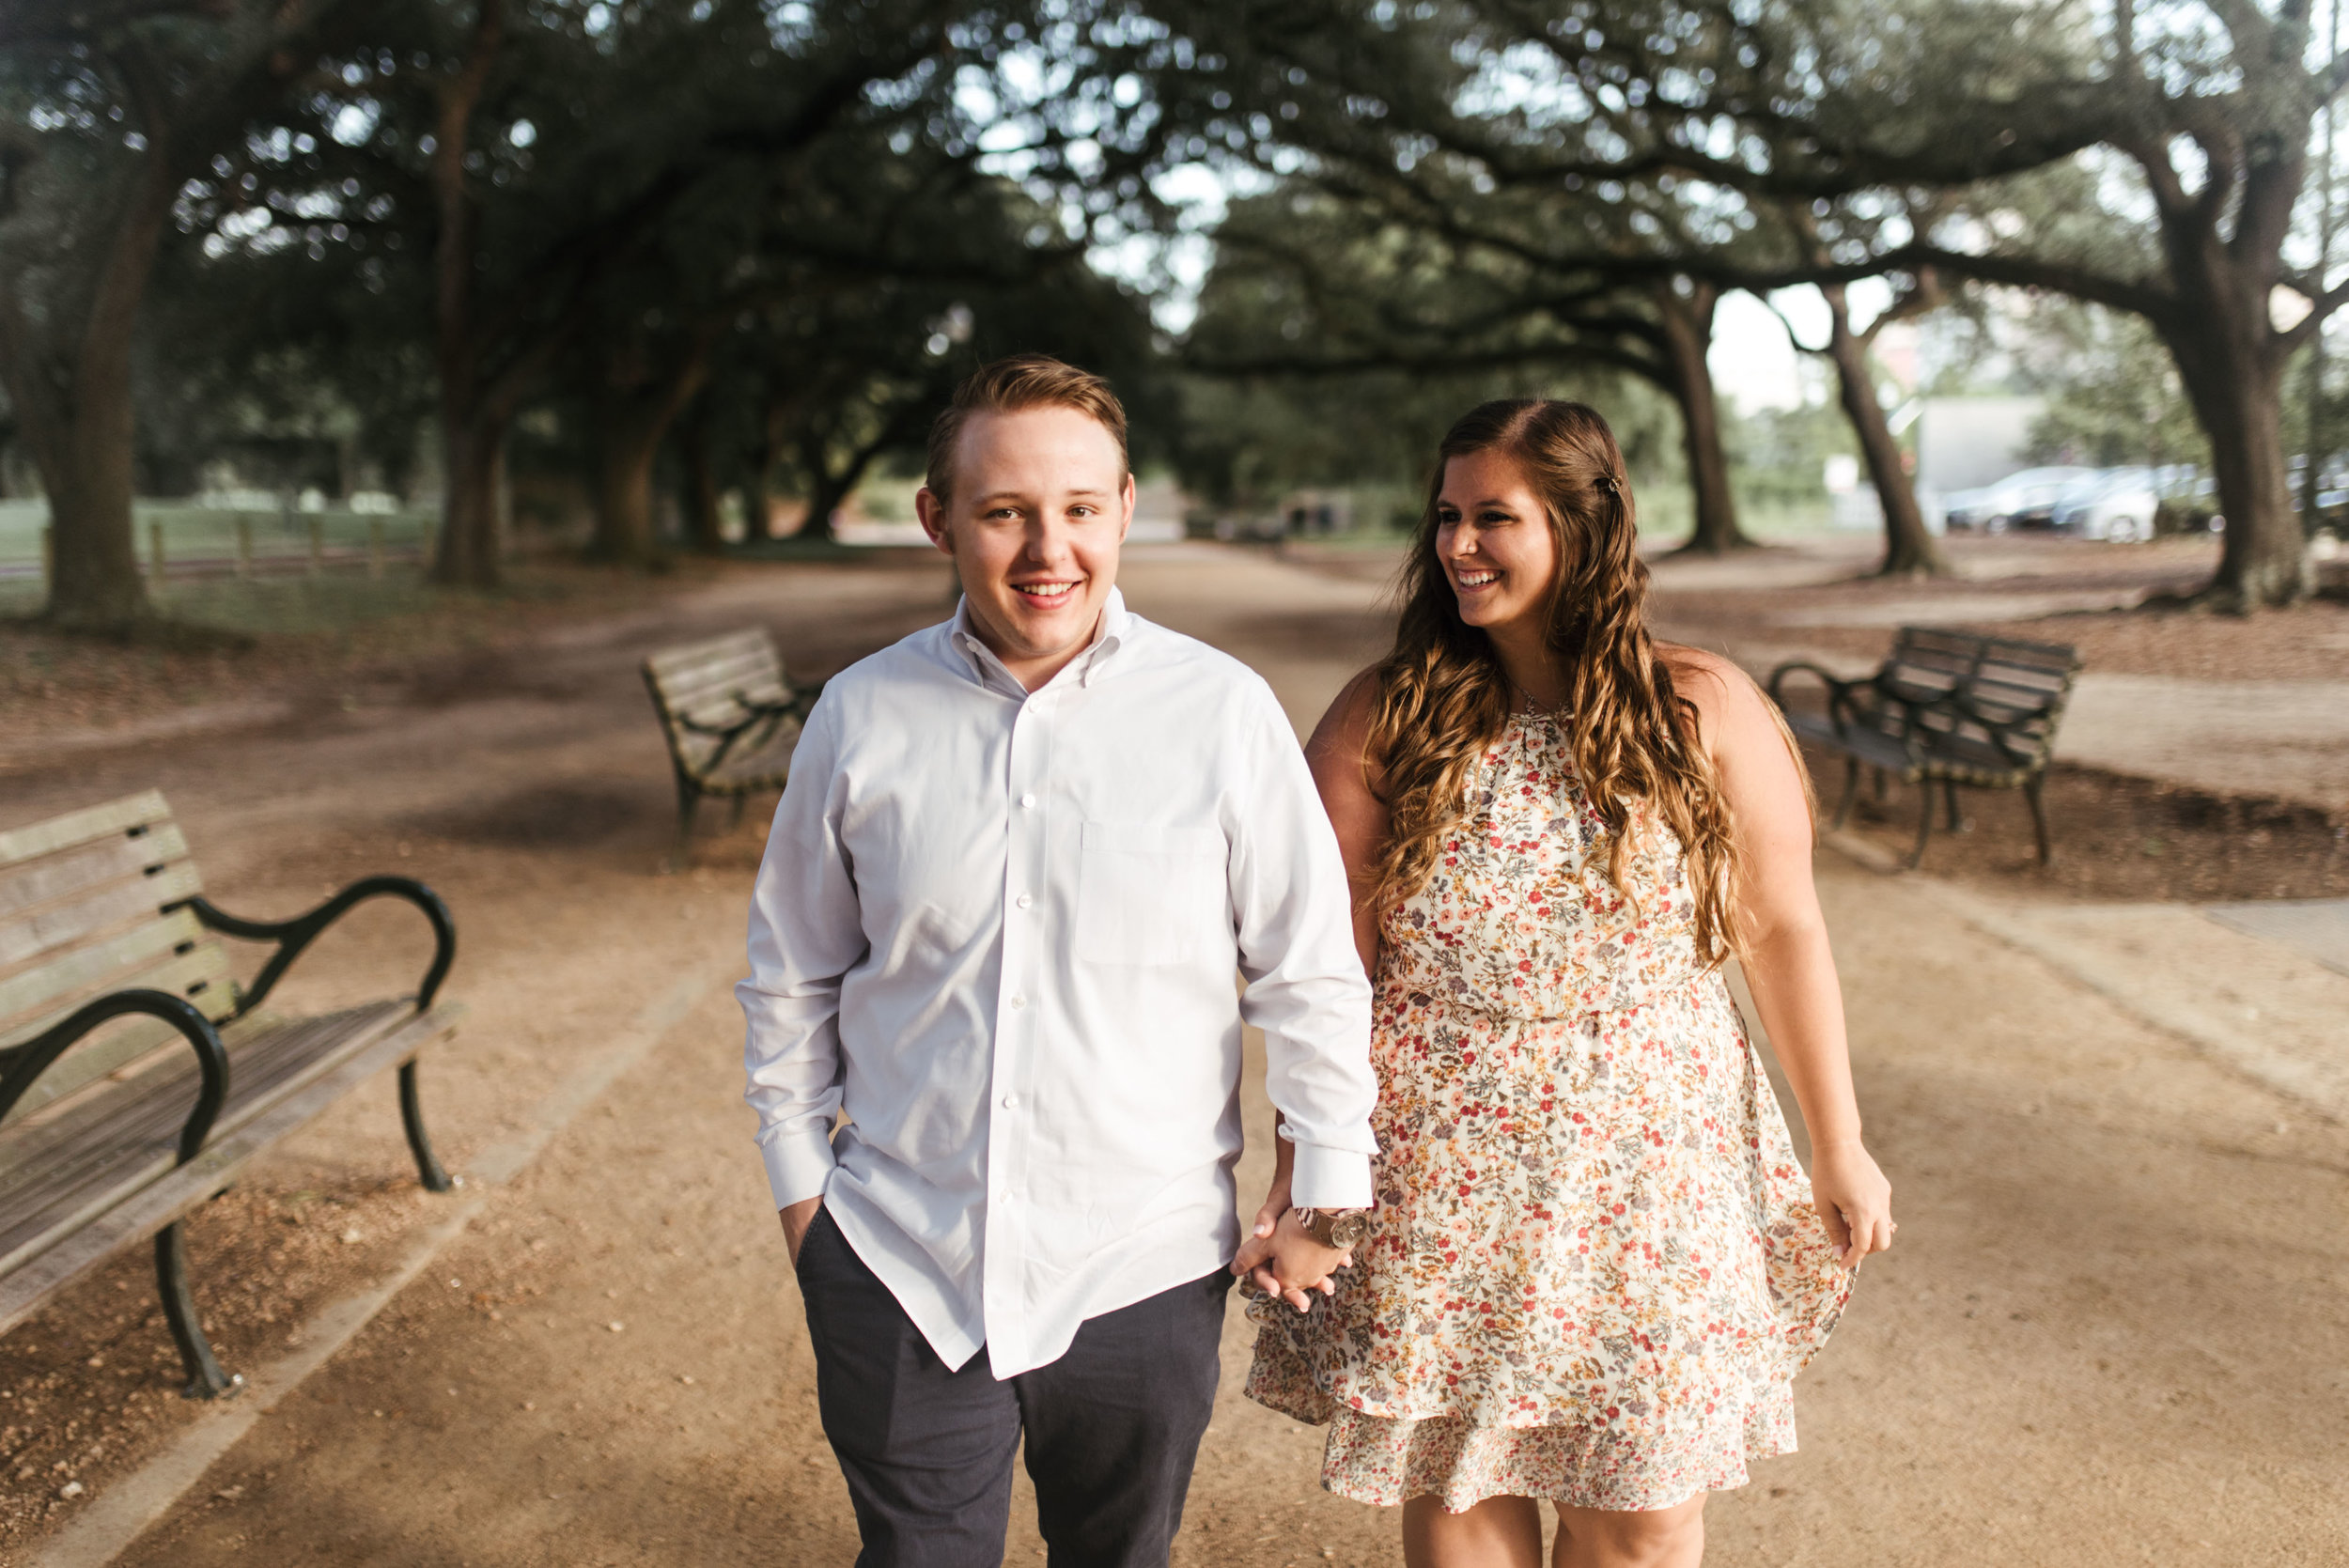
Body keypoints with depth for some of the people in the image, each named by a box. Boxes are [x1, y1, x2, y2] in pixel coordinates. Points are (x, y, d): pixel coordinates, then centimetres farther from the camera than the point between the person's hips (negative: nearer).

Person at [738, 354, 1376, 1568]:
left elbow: (1310, 972, -2)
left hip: (1142, 1274, -1)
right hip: (899, 1264, 1)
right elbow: (791, 975, 8)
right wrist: (798, 1180, 11)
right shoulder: (861, 717, -4)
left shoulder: (1223, 714, -11)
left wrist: (1323, 1192, 2)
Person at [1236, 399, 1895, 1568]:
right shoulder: (1385, 721, -4)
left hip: (1647, 1161, 0)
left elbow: (1781, 930, 3)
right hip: (1438, 1175, 0)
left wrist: (1839, 1150, 6)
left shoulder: (1705, 713, -3)